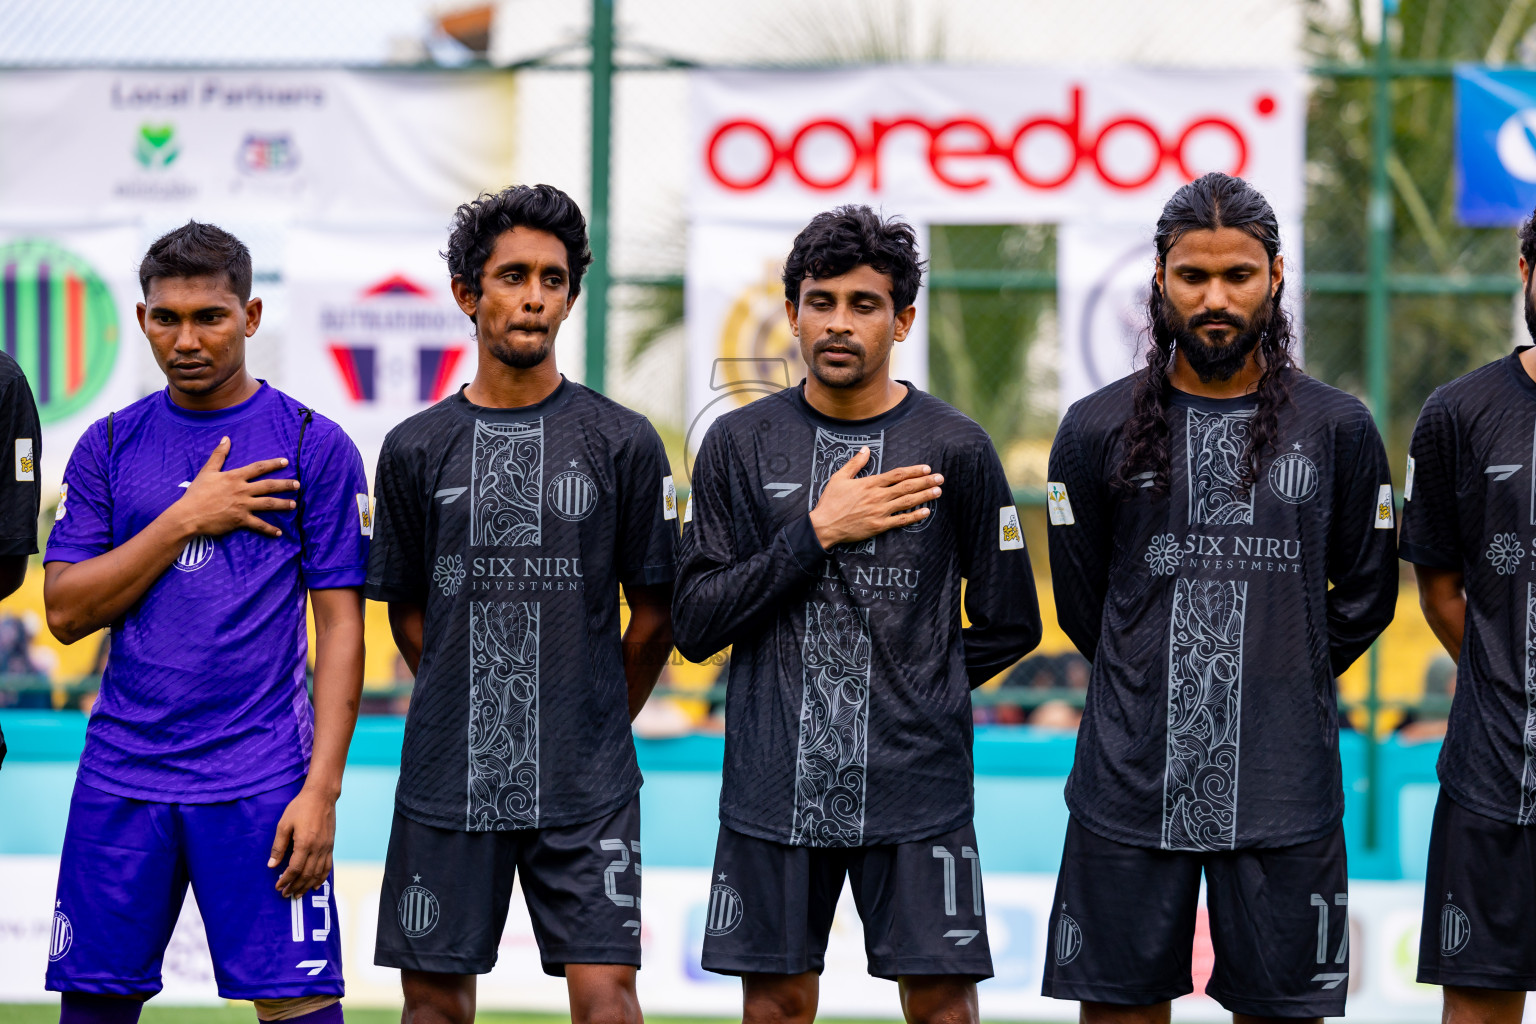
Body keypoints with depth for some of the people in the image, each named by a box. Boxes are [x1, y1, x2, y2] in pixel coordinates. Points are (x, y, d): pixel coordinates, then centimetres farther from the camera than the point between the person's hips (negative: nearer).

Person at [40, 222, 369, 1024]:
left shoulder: (313, 446, 1)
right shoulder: (110, 447, 10)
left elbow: (341, 626, -2)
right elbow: (66, 612, 3)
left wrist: (322, 786, -11)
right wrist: (186, 518, -8)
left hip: (261, 775, -3)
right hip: (123, 771, 3)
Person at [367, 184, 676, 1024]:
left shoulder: (622, 442, 0)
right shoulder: (417, 449, 4)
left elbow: (653, 615, 7)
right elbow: (406, 612, 13)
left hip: (586, 790, -2)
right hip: (447, 781, 2)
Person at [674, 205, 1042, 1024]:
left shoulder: (955, 449, 2)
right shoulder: (739, 445, 5)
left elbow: (1008, 625, 10)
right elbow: (694, 625, -2)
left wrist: (909, 690, 5)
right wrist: (816, 533, -9)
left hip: (916, 789, -1)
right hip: (775, 790, 1)